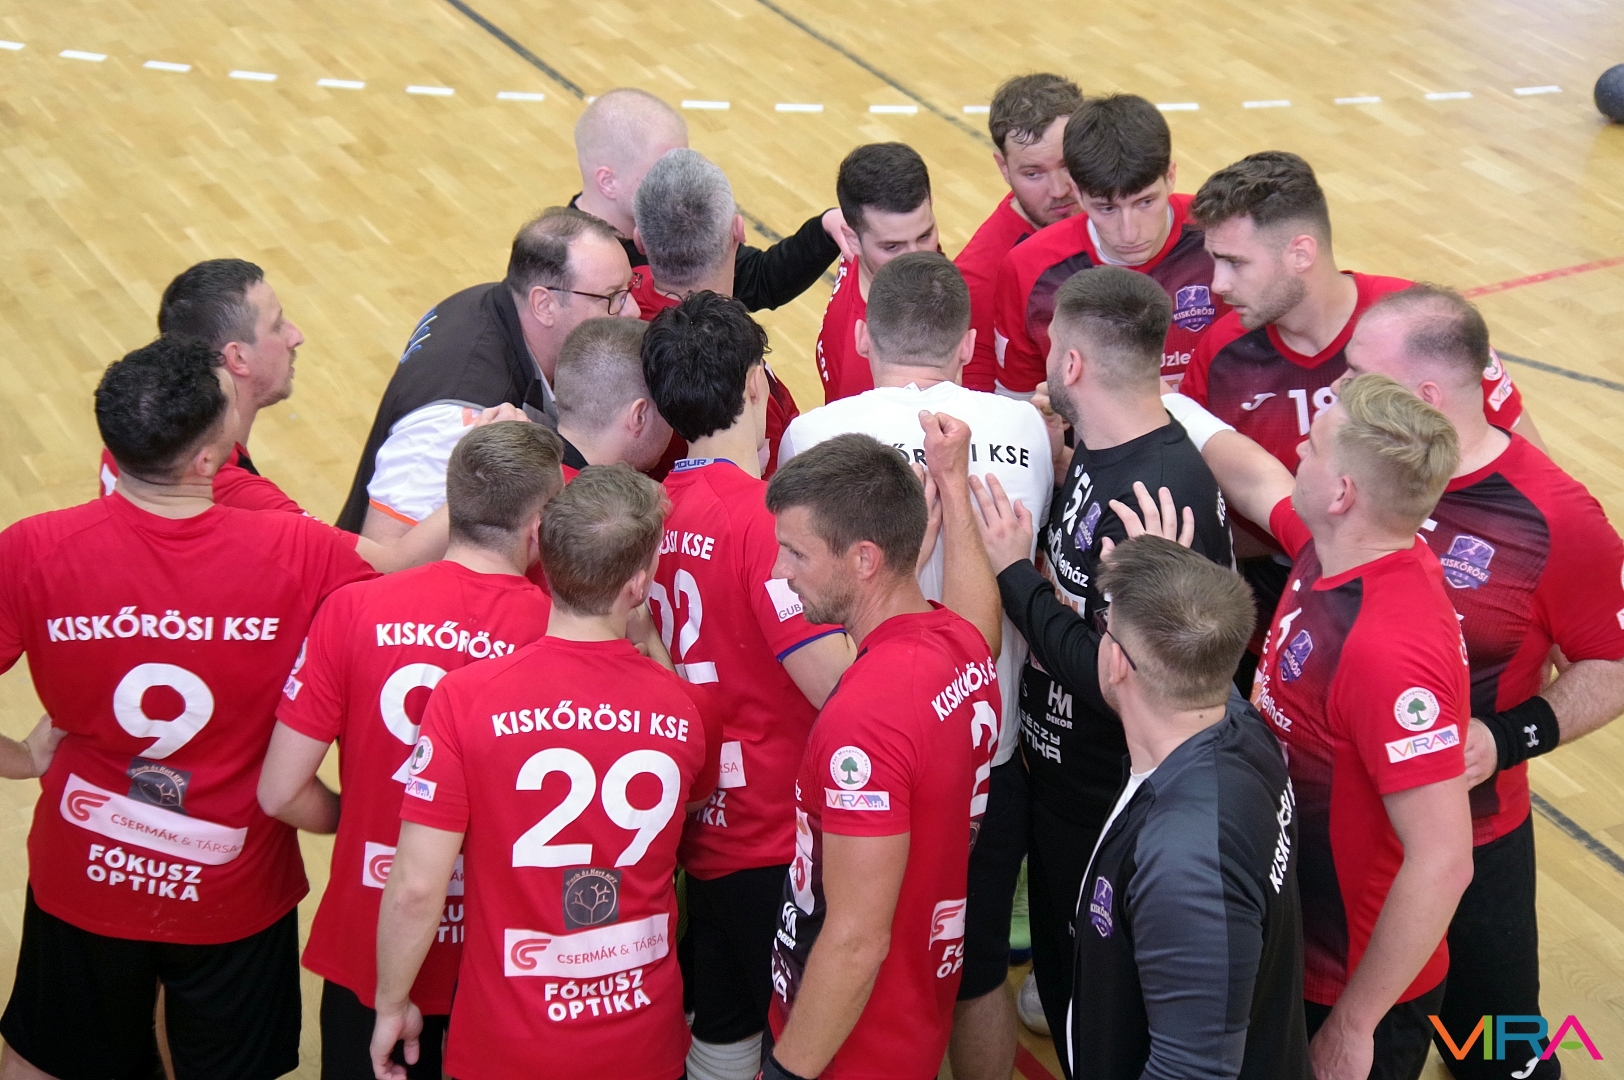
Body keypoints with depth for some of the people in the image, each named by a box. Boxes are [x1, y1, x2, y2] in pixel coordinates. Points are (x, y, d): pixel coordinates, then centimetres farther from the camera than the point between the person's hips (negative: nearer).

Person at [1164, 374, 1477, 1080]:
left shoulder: (1391, 649, -35)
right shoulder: (1330, 549, -8)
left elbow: (1442, 863, -34)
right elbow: (1255, 480, 15)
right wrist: (1167, 401, 26)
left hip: (1349, 988, -8)